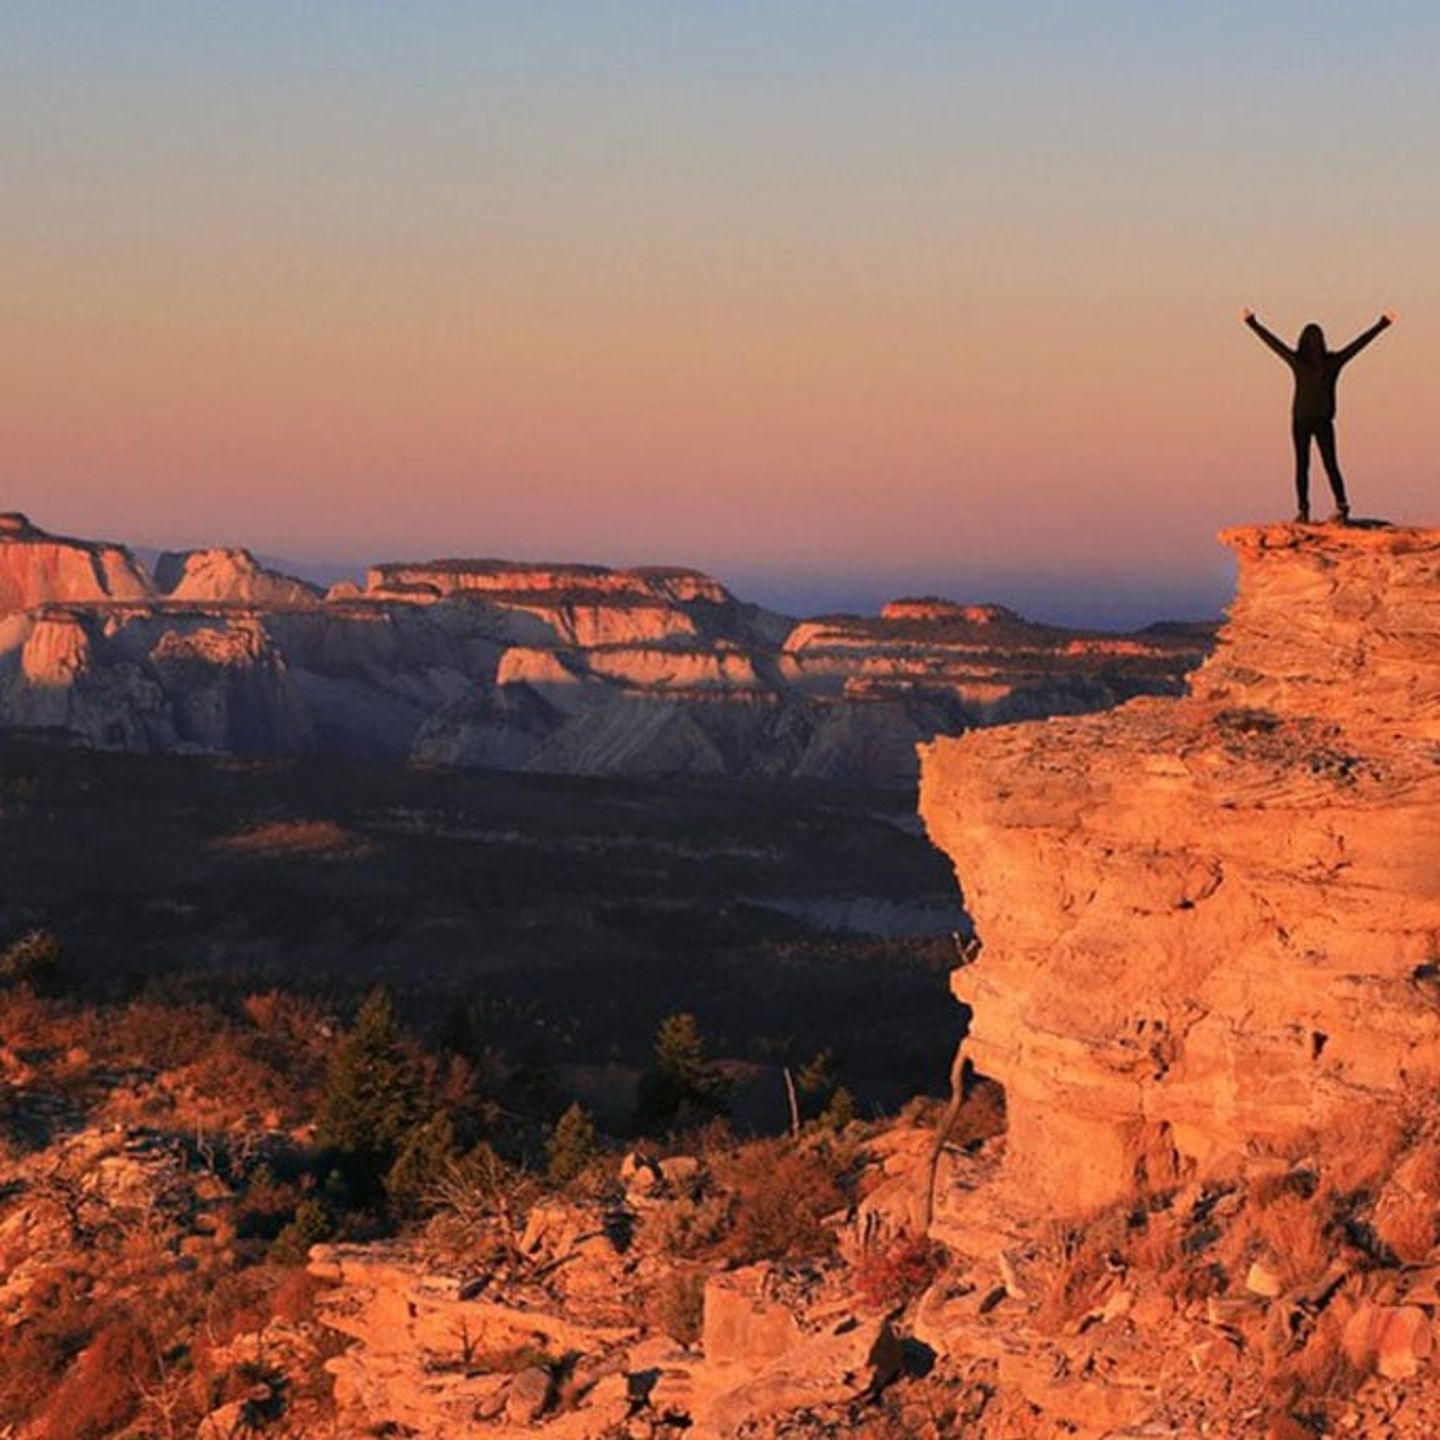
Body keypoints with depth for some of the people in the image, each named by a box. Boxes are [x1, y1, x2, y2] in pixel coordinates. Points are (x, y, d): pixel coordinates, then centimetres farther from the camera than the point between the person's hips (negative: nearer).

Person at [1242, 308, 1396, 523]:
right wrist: (1382, 324, 9)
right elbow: (1360, 342, 2)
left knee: (1302, 465, 3)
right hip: (1324, 422, 2)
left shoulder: (1297, 361, -9)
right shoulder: (1333, 362, -5)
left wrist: (1252, 323, 7)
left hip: (1301, 421, -2)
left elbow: (1272, 341, -2)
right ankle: (1342, 506, -1)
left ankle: (1303, 510, -3)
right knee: (1331, 465, 7)